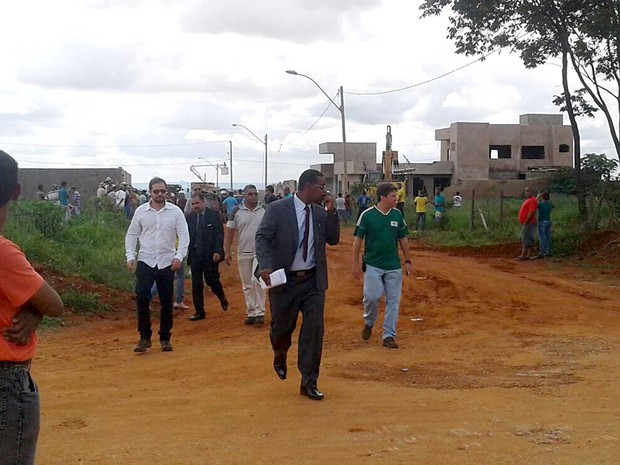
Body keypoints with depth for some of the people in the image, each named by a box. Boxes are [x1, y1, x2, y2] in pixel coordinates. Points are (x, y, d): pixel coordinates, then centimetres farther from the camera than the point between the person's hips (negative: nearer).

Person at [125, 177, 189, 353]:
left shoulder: (175, 212, -1)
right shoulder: (141, 211, 2)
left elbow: (184, 235, -4)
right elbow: (132, 235, 7)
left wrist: (179, 256, -16)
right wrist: (130, 256, -4)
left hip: (167, 263, 0)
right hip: (145, 261, 0)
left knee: (166, 302, 6)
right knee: (141, 298, -10)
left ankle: (165, 338, 19)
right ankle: (144, 337, 2)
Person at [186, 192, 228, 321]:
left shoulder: (214, 215, -4)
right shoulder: (190, 217, 7)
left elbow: (219, 235, -7)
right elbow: (187, 236, 8)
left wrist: (217, 252, -16)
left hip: (210, 255, -4)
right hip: (194, 255, 4)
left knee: (212, 280, 2)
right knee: (196, 284, 4)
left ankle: (222, 298, 33)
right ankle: (199, 312, 11)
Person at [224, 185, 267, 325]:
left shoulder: (265, 209, 0)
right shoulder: (237, 211, 0)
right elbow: (229, 231, 2)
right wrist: (227, 252, -1)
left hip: (261, 252, -2)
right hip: (243, 253, 2)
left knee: (257, 280, -16)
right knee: (247, 286, 9)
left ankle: (260, 312, -9)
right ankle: (251, 312, 19)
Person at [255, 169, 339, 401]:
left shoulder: (320, 213, 6)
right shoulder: (277, 209, -9)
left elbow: (333, 239, 8)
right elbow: (262, 238, -12)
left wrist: (331, 212, -5)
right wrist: (265, 266, -27)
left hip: (313, 280, 4)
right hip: (285, 280, -3)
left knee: (314, 329, -2)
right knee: (282, 327, 9)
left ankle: (309, 383, 8)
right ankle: (280, 357, 44)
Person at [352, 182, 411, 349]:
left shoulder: (397, 215, 3)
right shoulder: (367, 215, -8)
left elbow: (403, 239, 12)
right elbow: (358, 239, -3)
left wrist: (407, 261, 11)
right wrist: (356, 263, -6)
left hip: (394, 266, 3)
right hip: (373, 265, -3)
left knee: (393, 300, 3)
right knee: (372, 296, -11)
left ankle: (389, 335, 12)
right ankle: (369, 322, 19)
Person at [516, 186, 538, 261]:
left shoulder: (532, 200, -14)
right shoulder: (527, 200, 19)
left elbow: (532, 212, -23)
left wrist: (525, 222, -22)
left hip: (528, 223, -10)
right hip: (525, 223, 10)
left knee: (525, 239, -12)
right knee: (527, 240, 10)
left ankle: (523, 255, -15)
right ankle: (527, 255, 13)